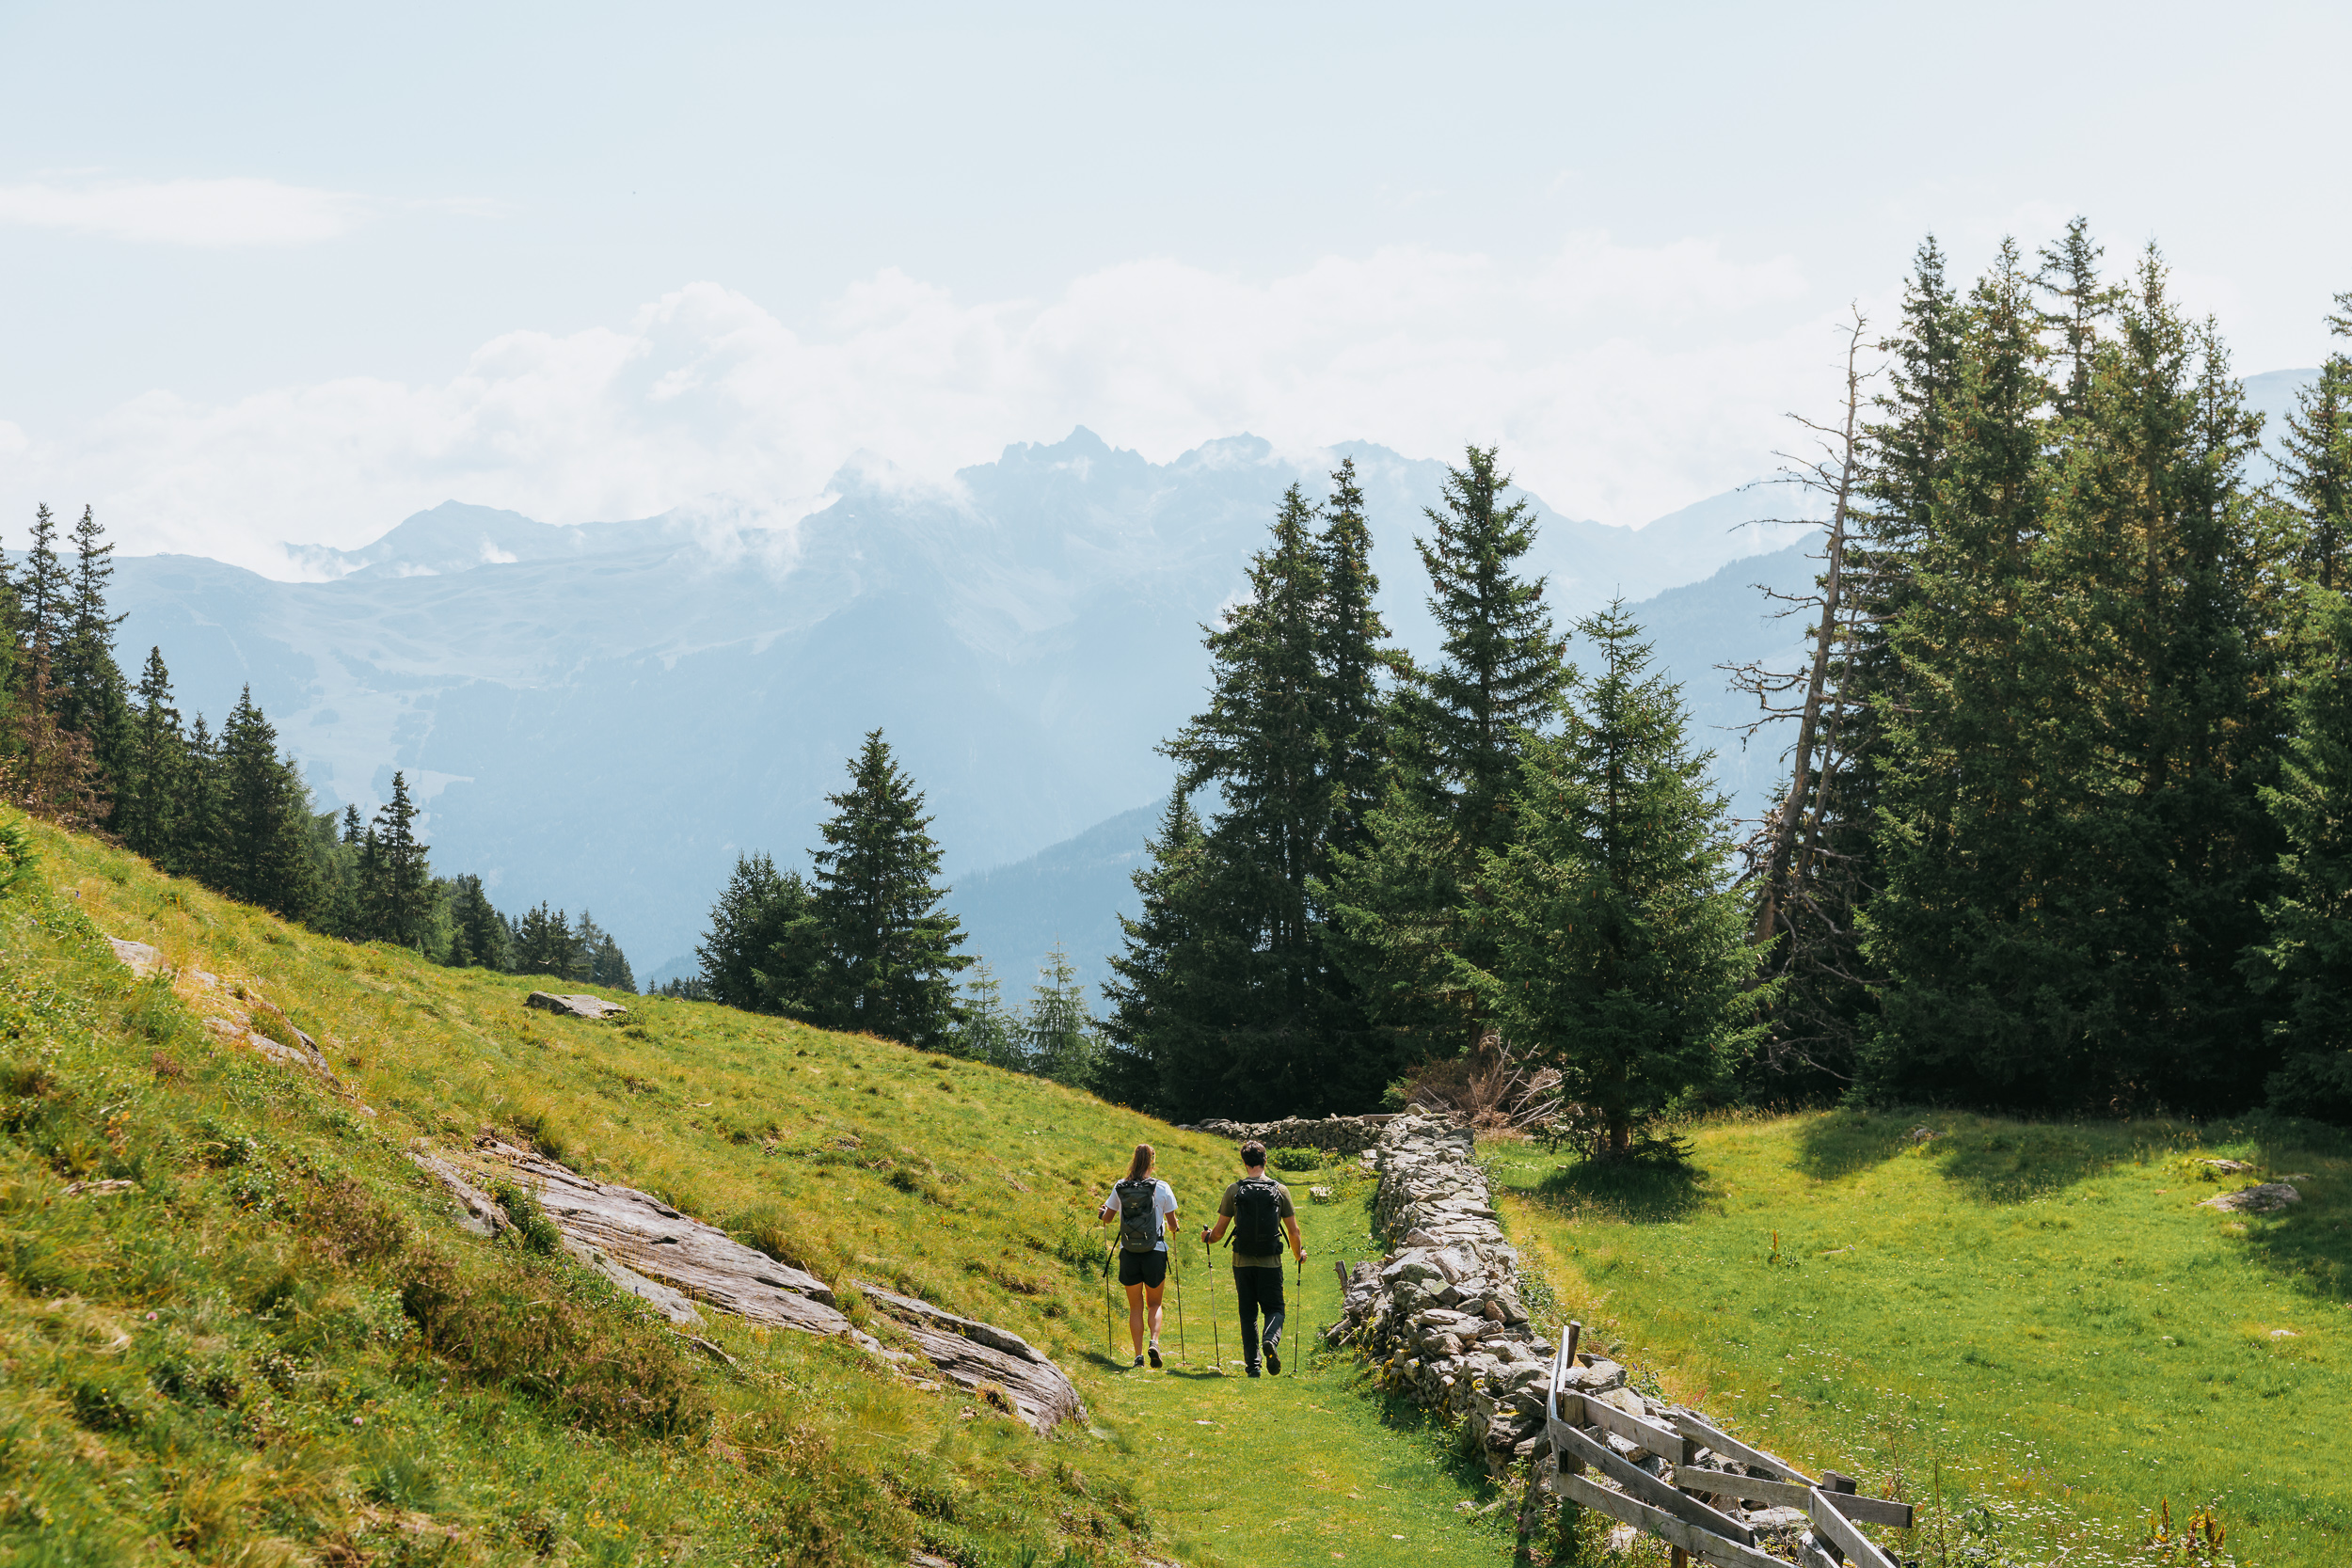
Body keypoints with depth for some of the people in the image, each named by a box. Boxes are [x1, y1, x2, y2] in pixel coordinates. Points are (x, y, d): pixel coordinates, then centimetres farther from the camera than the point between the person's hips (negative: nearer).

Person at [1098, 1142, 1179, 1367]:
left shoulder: (1120, 1188, -1)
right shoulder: (1162, 1188, -5)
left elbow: (1108, 1218, 9)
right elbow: (1172, 1222, 1)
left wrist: (1103, 1211, 33)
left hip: (1129, 1254, 1)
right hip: (1155, 1252, -1)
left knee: (1135, 1307, 10)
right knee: (1154, 1304, 14)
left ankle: (1138, 1354, 2)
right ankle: (1154, 1341, -11)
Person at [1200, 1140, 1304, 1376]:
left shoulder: (1234, 1191, -1)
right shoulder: (1280, 1191, 0)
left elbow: (1219, 1232, 4)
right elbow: (1293, 1231, 4)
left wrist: (1207, 1237, 27)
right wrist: (1299, 1253, 23)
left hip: (1242, 1262, 1)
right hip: (1271, 1262, 0)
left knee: (1248, 1314, 10)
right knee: (1274, 1309, 7)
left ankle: (1252, 1364, 4)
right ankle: (1271, 1340, -25)